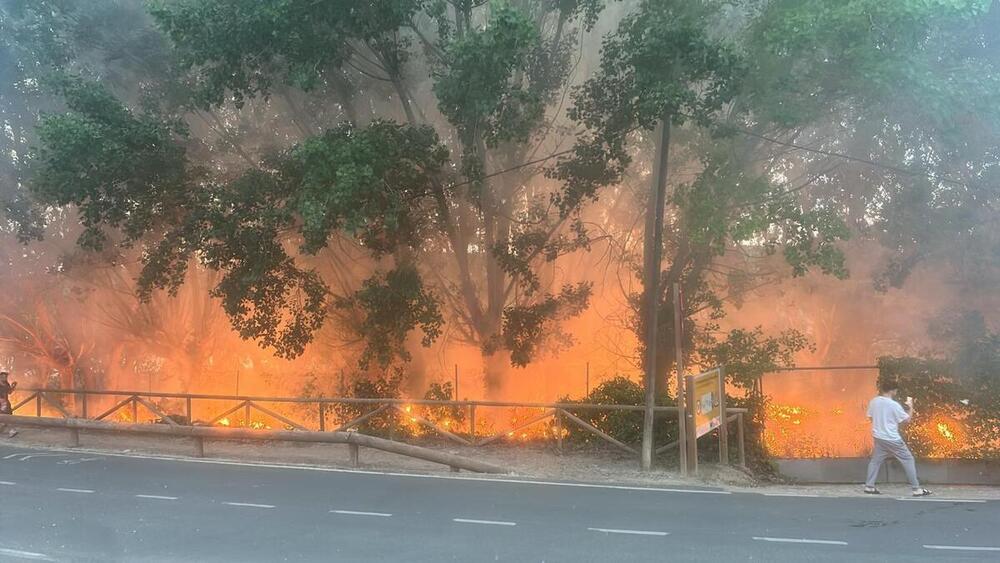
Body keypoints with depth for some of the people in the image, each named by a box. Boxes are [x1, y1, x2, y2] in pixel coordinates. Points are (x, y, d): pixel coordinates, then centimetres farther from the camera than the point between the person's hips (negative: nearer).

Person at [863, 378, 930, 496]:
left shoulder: (873, 402, -2)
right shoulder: (894, 405, -18)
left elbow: (870, 417, 10)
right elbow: (907, 419, -8)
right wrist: (910, 406, 5)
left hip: (878, 437, 6)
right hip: (892, 439, -6)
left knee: (875, 460, 17)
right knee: (908, 460, 5)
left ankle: (869, 486, 14)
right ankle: (917, 489, 4)